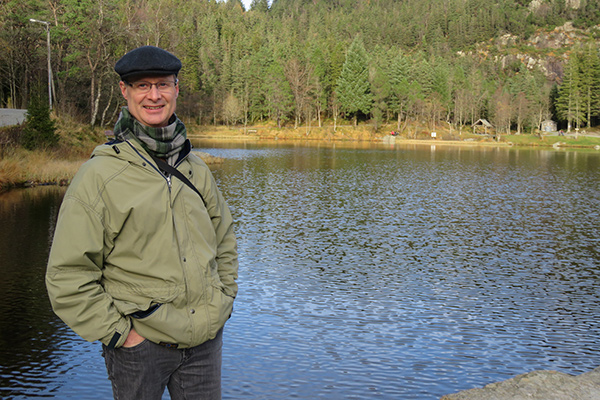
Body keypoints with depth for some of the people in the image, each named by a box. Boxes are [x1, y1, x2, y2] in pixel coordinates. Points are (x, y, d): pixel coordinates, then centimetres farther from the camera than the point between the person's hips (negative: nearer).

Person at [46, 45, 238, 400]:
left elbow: (225, 238, 20)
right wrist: (118, 332, -11)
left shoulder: (196, 169, 6)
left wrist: (224, 300, 11)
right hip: (139, 344, -4)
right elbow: (68, 275, -10)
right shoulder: (100, 175, -10)